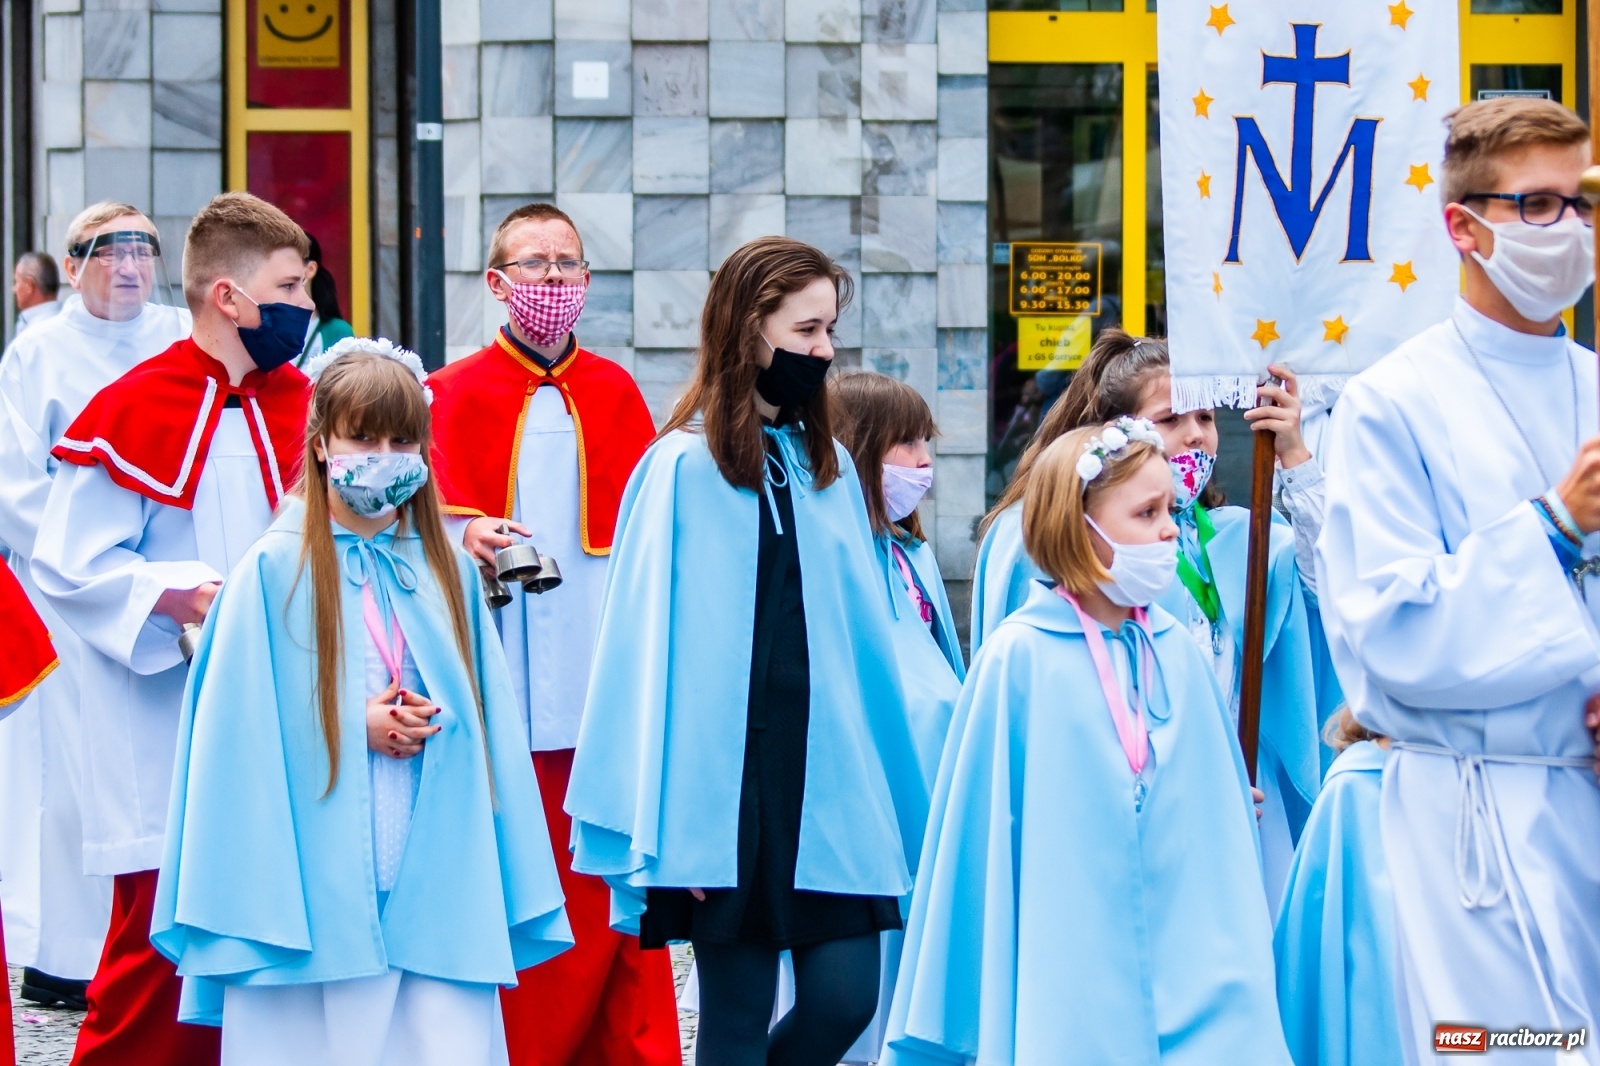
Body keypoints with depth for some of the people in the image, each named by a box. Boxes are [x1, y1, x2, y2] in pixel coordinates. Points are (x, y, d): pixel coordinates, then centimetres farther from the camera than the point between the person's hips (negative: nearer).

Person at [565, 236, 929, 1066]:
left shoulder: (829, 469, 11)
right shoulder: (683, 469, -7)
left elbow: (862, 629, 13)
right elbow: (651, 649, -9)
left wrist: (897, 792, 11)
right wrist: (663, 824, -12)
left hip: (829, 779, 5)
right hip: (728, 787, -5)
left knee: (846, 998, 0)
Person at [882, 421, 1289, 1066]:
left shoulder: (1178, 655, 7)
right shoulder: (1020, 657, -5)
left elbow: (1219, 815, 13)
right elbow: (980, 831, -2)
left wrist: (1240, 964, 12)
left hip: (1190, 981, 4)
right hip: (1066, 989, -4)